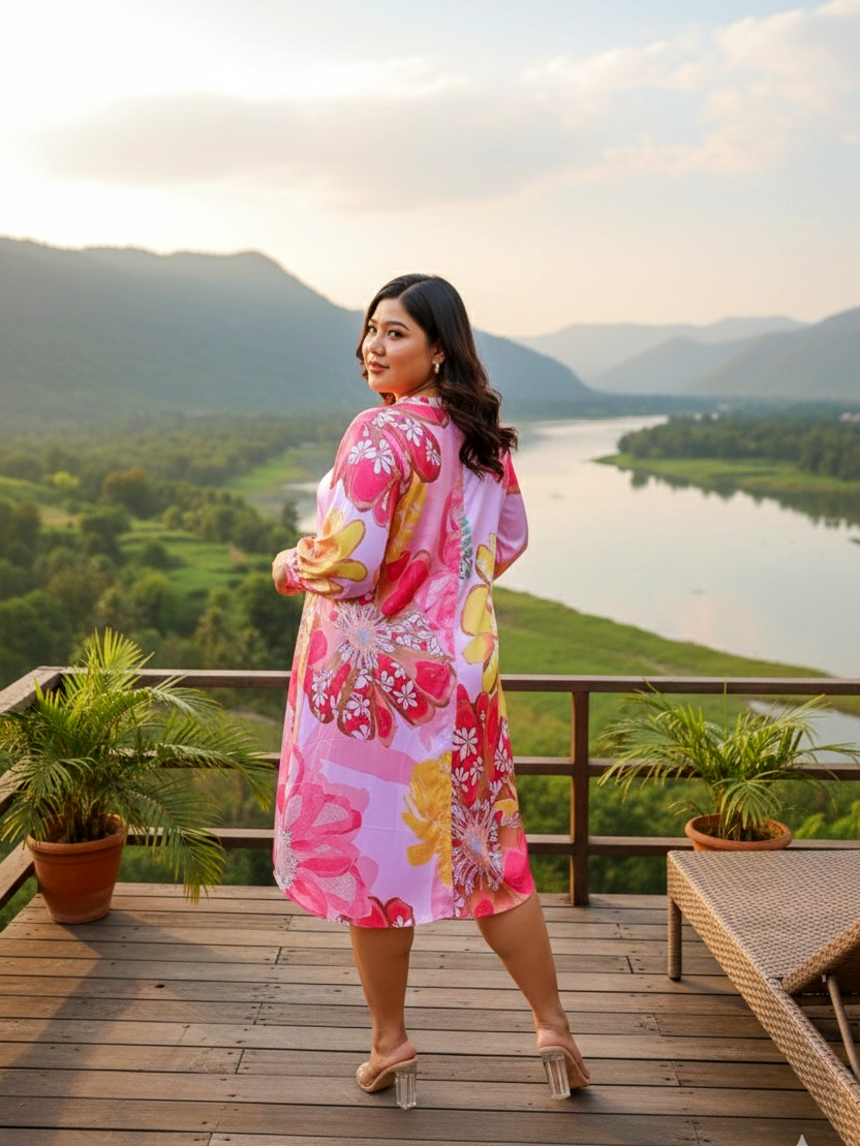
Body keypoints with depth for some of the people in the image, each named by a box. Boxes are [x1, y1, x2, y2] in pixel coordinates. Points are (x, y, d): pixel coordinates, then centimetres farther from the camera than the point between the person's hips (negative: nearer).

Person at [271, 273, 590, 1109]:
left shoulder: (380, 434, -19)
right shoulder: (483, 435, 5)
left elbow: (348, 565, -23)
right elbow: (507, 542, 16)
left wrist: (289, 567, -4)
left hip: (372, 667, -7)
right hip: (462, 659, 7)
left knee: (372, 851, 9)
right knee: (485, 849, 16)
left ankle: (389, 1045, 23)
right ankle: (554, 1028, 25)